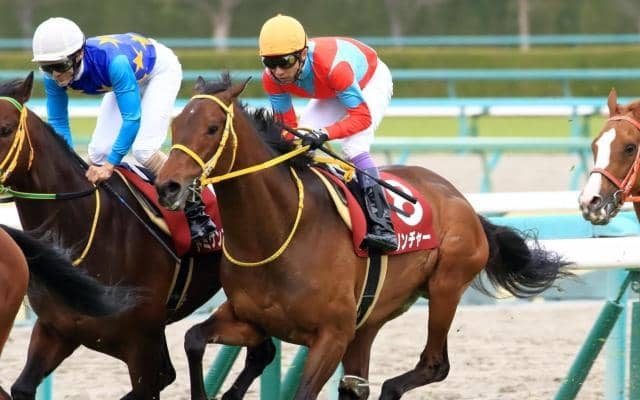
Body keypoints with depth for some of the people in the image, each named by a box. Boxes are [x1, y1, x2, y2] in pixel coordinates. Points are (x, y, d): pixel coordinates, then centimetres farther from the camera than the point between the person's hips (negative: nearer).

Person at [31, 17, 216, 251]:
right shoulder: (54, 77, -26)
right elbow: (58, 122, -15)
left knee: (142, 149, -20)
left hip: (160, 68, -6)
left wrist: (110, 164, -42)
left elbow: (132, 118, -40)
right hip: (128, 76, 6)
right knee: (98, 152, -5)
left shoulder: (113, 61, -44)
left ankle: (195, 208, -8)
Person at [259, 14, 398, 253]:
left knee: (353, 146, -27)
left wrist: (324, 133, -55)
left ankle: (382, 226, -31)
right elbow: (286, 124, -16)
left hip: (371, 81, -7)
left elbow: (362, 117, -41)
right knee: (301, 142, -11)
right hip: (329, 94, 7)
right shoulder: (272, 78, -26)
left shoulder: (332, 66, -45)